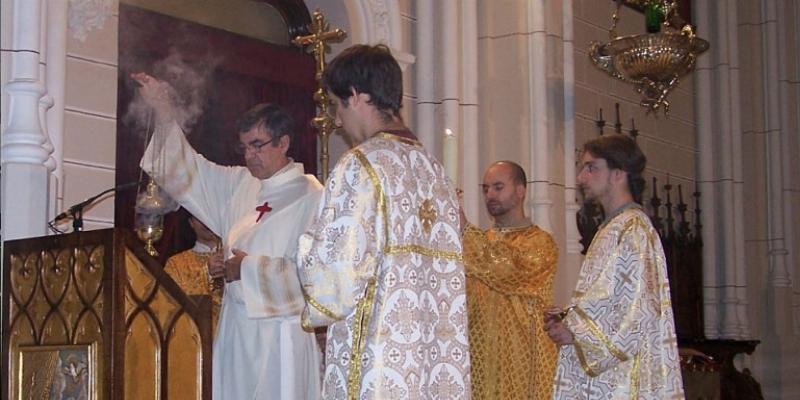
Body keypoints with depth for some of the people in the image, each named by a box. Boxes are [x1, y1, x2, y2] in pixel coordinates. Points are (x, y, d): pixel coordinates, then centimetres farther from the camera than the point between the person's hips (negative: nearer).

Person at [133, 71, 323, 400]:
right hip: (235, 326, 6)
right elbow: (186, 171, 15)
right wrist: (162, 111, 5)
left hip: (279, 330, -6)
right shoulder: (239, 184, 12)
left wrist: (249, 269, -9)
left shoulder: (310, 196, -8)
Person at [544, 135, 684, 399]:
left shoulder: (633, 229, -12)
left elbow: (639, 308, -19)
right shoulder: (612, 229, 17)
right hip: (607, 374, 9)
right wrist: (568, 318, 6)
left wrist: (575, 331, -13)